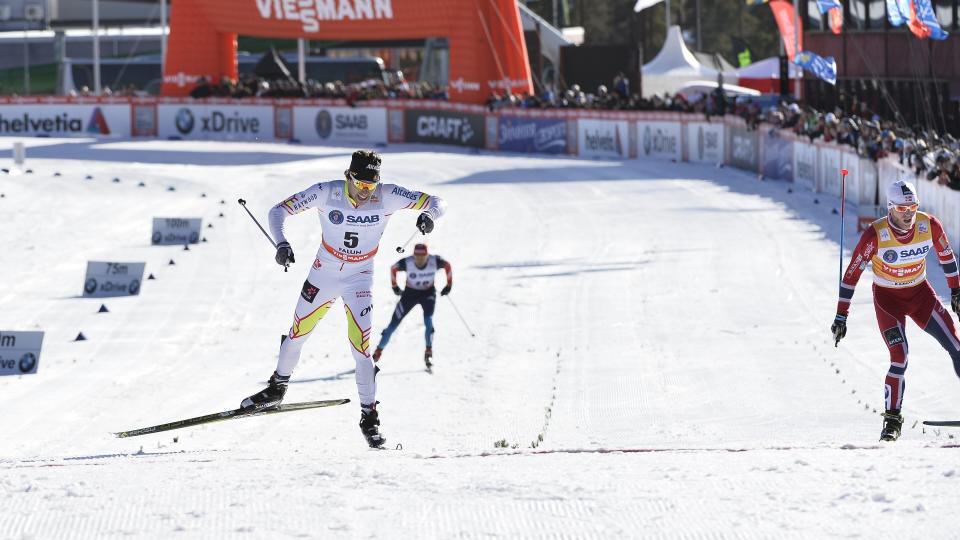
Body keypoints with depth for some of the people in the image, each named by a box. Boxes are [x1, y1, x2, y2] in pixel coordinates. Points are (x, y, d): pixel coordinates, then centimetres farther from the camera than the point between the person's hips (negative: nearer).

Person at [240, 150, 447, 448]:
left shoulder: (387, 196, -20)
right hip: (323, 274, 1)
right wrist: (281, 243, -35)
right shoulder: (327, 193, -21)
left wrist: (429, 214, -38)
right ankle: (277, 388, 42)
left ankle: (369, 415, -4)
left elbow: (436, 202, -14)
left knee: (361, 345, -15)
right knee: (297, 333, 16)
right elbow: (279, 211, -16)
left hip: (359, 280, -1)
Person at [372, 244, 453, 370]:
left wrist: (449, 284, 1)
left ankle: (428, 353, -11)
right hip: (410, 293, 0)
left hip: (428, 293, 0)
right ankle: (378, 351, 14)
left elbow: (447, 266, -2)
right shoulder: (407, 263, -26)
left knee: (428, 320, -24)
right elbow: (393, 268, -4)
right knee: (394, 323, -1)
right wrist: (394, 286, 1)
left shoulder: (435, 261, -24)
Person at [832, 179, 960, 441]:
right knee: (899, 358, -19)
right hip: (888, 299, -3)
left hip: (921, 294, 3)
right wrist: (841, 316, -17)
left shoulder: (929, 225, -16)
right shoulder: (875, 234, -25)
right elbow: (852, 274, -17)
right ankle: (892, 420, -7)